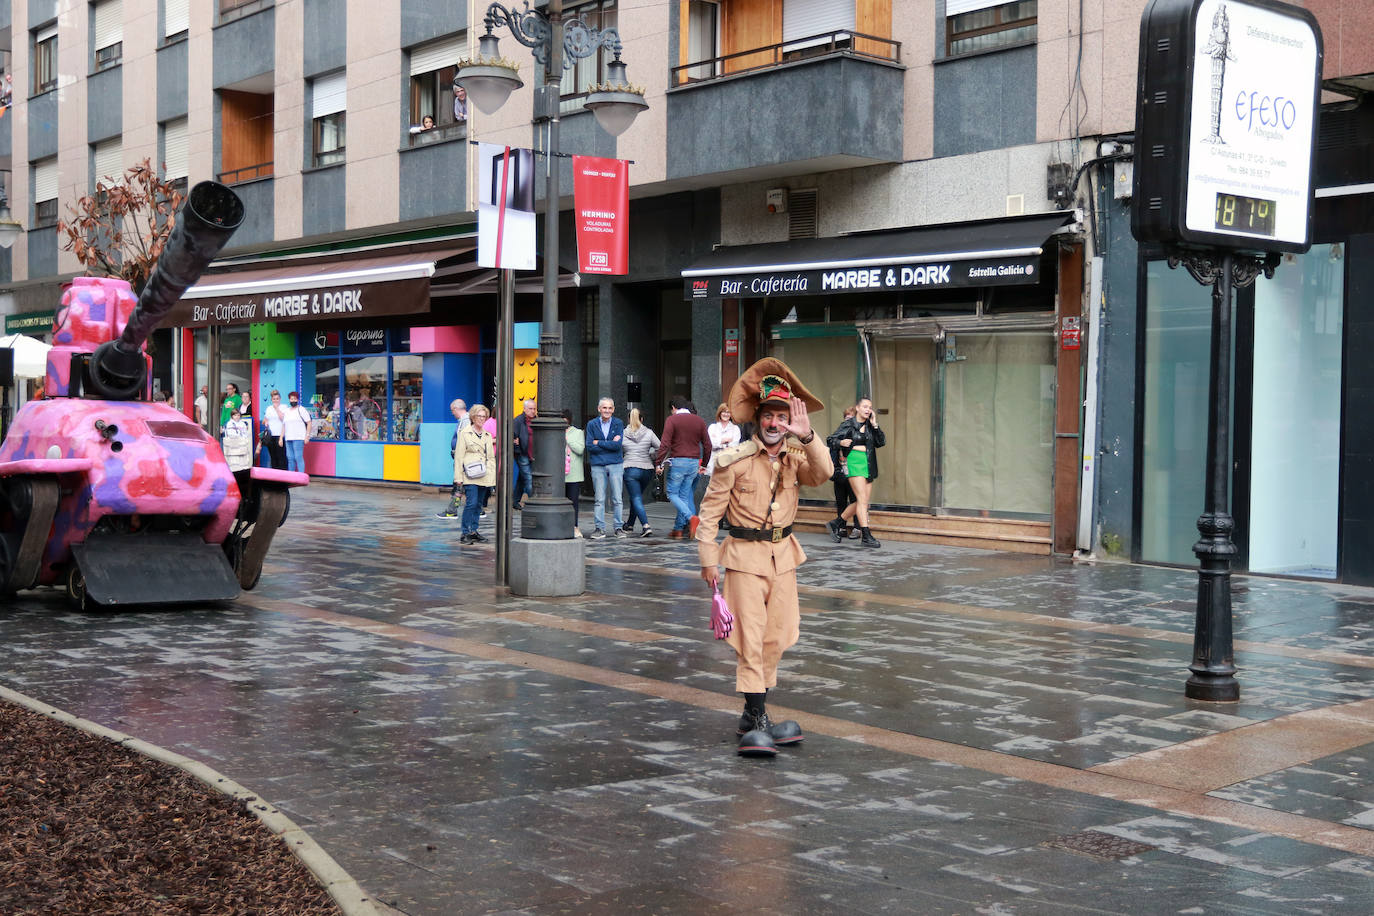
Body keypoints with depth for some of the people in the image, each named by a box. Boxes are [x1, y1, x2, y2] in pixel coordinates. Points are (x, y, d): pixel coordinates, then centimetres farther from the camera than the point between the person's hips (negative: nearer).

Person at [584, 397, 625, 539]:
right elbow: (589, 446, -5)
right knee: (599, 499, 2)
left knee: (617, 499, 1)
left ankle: (618, 527, 8)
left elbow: (617, 445, -9)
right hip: (597, 465, 0)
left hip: (615, 464, 0)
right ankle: (600, 528, 7)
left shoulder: (618, 424, 3)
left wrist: (599, 443, -6)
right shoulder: (592, 424, 5)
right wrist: (610, 444, -8)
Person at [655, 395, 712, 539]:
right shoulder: (699, 421, 11)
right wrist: (704, 464, 22)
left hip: (678, 462, -5)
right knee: (684, 495, 11)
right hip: (694, 462, 5)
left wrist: (659, 462, -7)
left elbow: (665, 444, -11)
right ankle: (678, 528, 11)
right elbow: (707, 445, 13)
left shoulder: (672, 420, -3)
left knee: (672, 494, 2)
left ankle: (691, 517, -18)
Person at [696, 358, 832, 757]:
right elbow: (710, 510, -4)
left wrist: (807, 436, -33)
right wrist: (709, 559, -7)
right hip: (745, 555, -5)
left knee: (777, 637, 10)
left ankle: (753, 714, 23)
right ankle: (756, 722, -6)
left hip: (783, 555, 5)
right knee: (750, 639, -8)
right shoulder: (734, 461, -9)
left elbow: (822, 473, -20)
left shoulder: (796, 458, 2)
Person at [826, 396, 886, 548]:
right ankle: (866, 536, -13)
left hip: (868, 464, 6)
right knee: (862, 499, -13)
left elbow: (881, 443, 5)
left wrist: (875, 425, -3)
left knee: (863, 501, 6)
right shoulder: (849, 425, -2)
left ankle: (836, 524, 22)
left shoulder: (869, 426, 12)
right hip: (854, 462, -6)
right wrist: (841, 442, -22)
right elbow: (830, 440, -2)